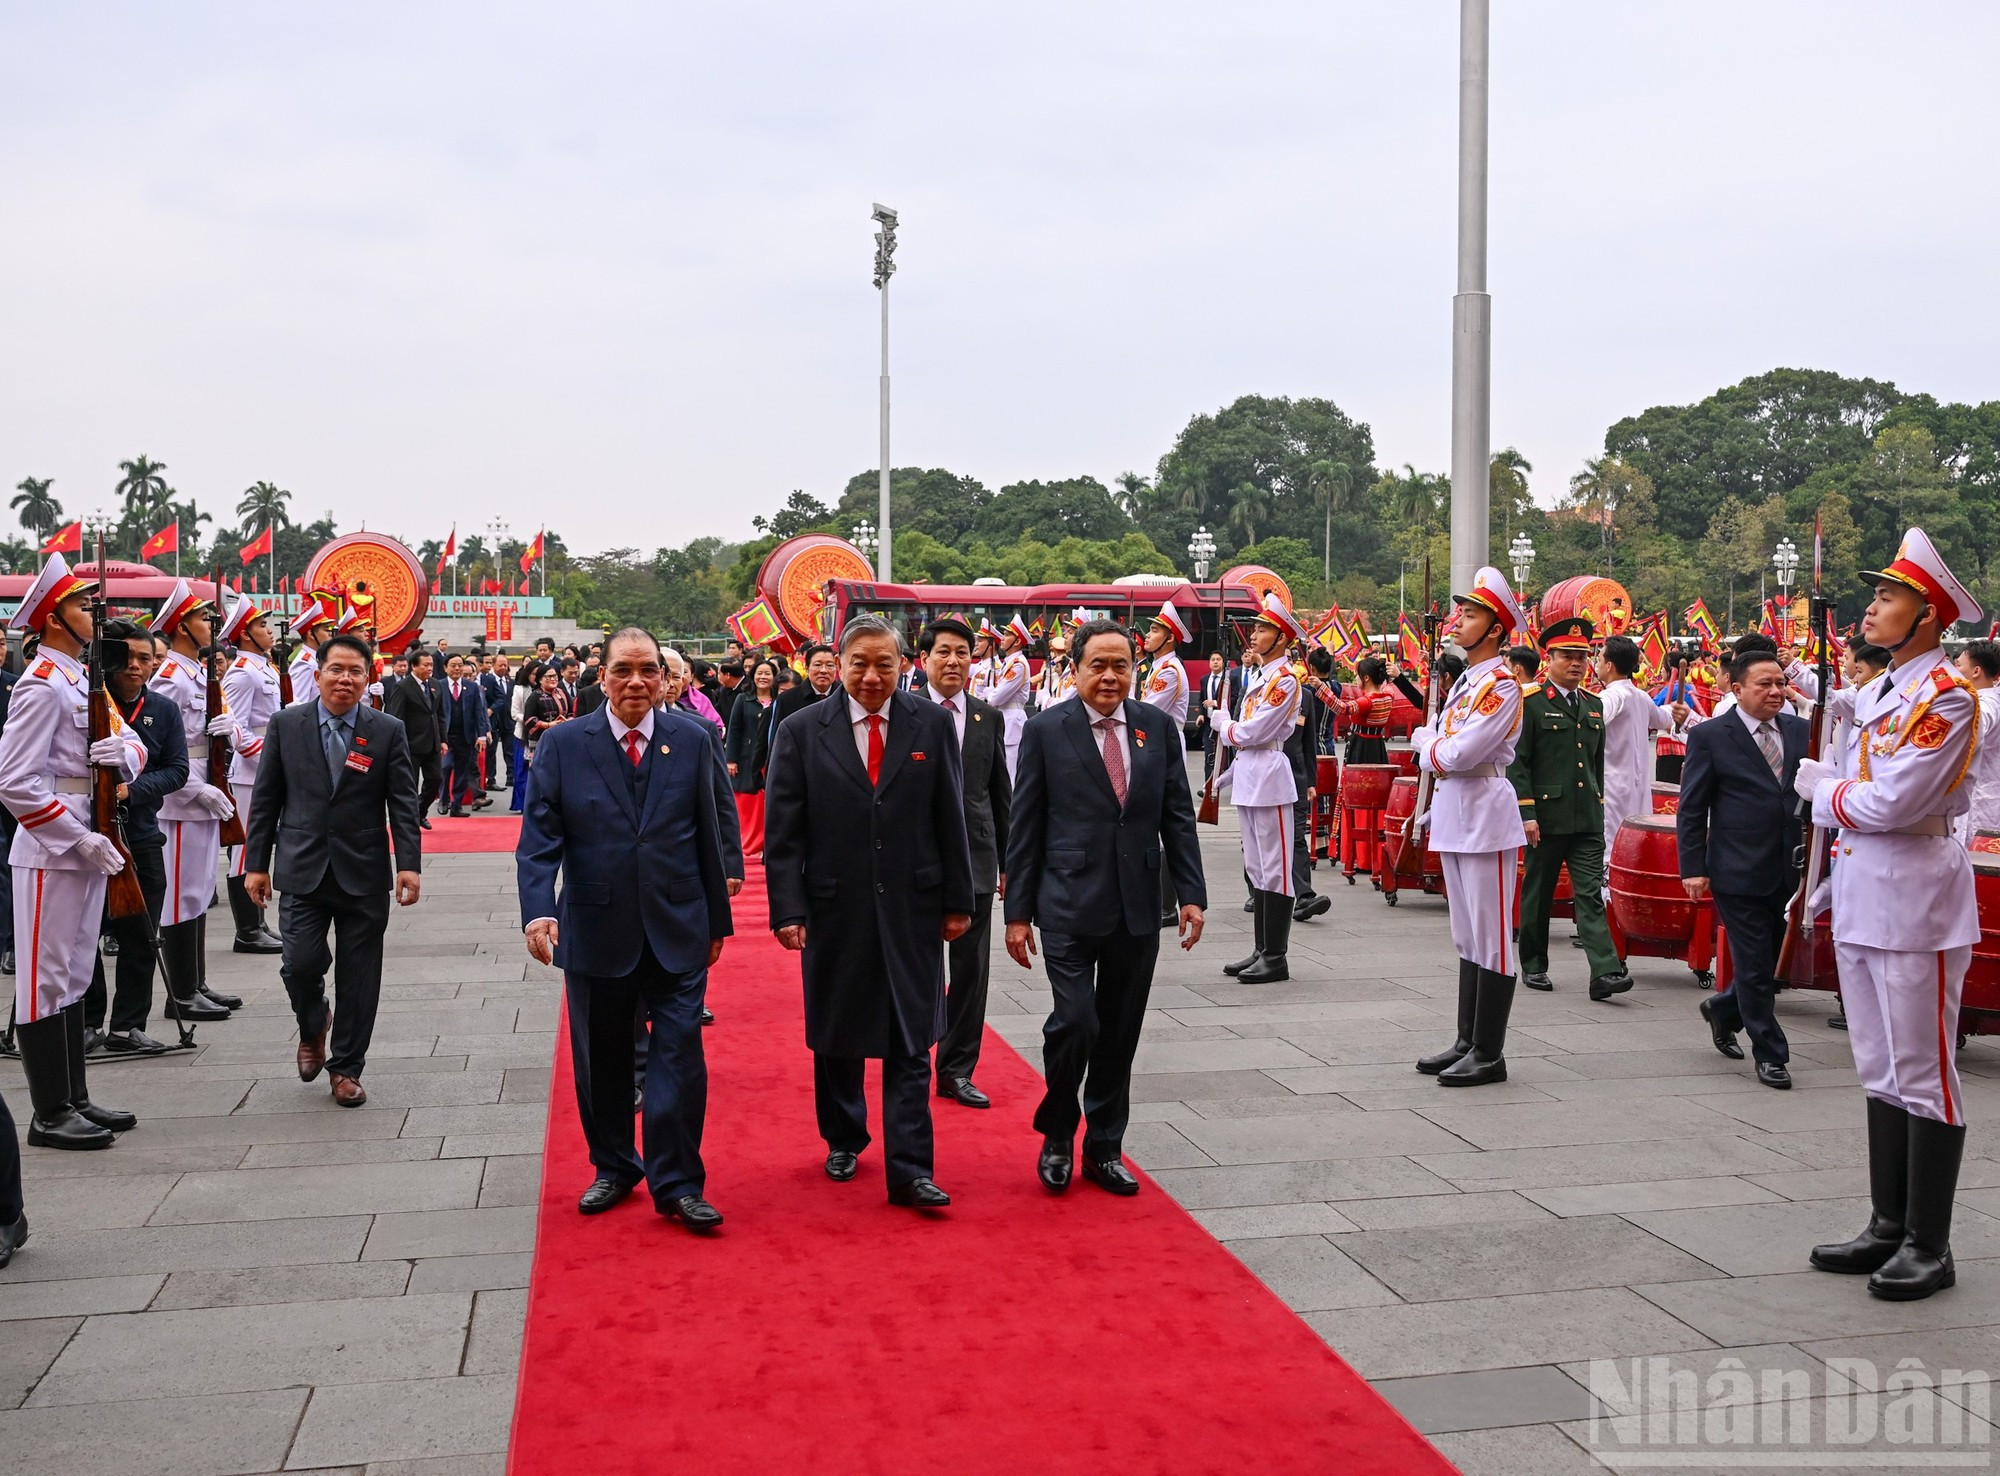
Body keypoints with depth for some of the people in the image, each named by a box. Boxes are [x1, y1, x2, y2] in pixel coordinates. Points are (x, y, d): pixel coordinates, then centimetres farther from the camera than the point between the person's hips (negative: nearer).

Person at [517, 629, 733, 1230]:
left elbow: (707, 835, 5)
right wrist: (538, 910, -23)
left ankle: (677, 1184, 8)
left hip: (677, 930, 0)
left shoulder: (691, 739, 1)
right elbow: (540, 836, -7)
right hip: (596, 930, 0)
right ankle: (613, 1169, 32)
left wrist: (717, 920, 8)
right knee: (601, 1062, 13)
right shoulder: (562, 744, -3)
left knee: (679, 1055, -4)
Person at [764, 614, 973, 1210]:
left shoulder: (932, 724, 0)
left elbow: (950, 820, 3)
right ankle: (843, 1140, 34)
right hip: (835, 911, 0)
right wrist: (787, 910, -9)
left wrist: (957, 900, 3)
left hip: (913, 909, 0)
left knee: (911, 1042, 0)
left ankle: (909, 1169, 4)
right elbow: (783, 834, -3)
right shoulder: (801, 731, -2)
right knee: (837, 1037, 14)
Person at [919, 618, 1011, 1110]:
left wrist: (1007, 862, 11)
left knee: (971, 970, 7)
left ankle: (957, 1070, 18)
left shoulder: (989, 717, 7)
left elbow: (1001, 794, 12)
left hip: (975, 856, 3)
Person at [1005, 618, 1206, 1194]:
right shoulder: (1045, 730, -2)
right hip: (1069, 907, -3)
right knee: (1075, 1022, -12)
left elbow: (1178, 816, 8)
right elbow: (1024, 827, -1)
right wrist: (1018, 911, -3)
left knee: (1119, 1033, 9)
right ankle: (1057, 1134, 14)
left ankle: (1104, 1148, 25)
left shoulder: (1157, 727, 6)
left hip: (1137, 908, 3)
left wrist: (1191, 893, 1)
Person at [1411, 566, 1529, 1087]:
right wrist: (1432, 743, -3)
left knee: (1491, 940, -3)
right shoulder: (1465, 679, 15)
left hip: (1484, 814, -10)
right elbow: (1430, 737, 17)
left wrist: (1430, 748, -2)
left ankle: (1489, 1055, 3)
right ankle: (1466, 1043, 23)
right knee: (1467, 939, 15)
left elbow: (1462, 753, -20)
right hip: (1453, 813, 10)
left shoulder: (1502, 683, -13)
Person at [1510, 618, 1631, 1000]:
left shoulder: (1594, 704, 13)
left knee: (1591, 895, -3)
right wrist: (1526, 813, -14)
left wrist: (1599, 805, 18)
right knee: (1538, 894, 9)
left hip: (1588, 820, 4)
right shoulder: (1529, 702, -6)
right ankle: (1533, 966, 22)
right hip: (1546, 817, -4)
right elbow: (1516, 763, -10)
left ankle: (1605, 972, -10)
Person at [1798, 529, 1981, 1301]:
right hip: (1860, 894, 9)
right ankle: (1889, 1227, 24)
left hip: (1915, 897, -9)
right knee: (1882, 1071, 14)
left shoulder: (1946, 695, -13)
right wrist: (1830, 785, -6)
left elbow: (1892, 803, -19)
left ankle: (1929, 1246, 9)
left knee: (1923, 1075, 0)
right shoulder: (1875, 693, 13)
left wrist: (1827, 790, -4)